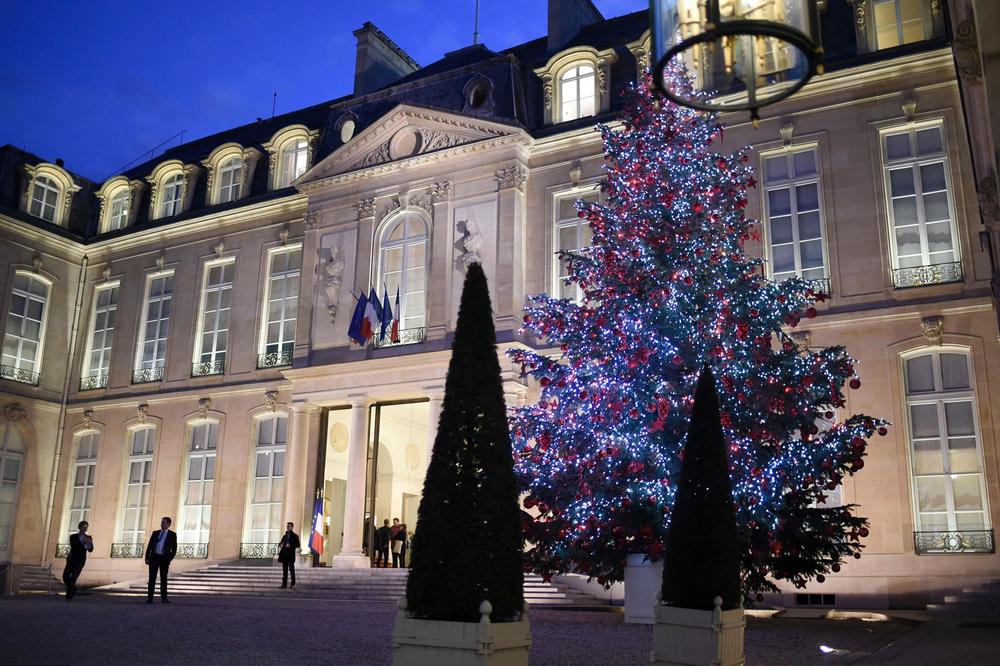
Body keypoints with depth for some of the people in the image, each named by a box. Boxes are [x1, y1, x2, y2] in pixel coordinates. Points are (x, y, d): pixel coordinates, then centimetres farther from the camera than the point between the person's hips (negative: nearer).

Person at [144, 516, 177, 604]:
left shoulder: (172, 534, 4)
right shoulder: (155, 533, 12)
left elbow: (174, 549, 2)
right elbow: (149, 546, 9)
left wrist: (169, 559, -9)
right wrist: (147, 557, 0)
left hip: (164, 559, -2)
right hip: (154, 557, 2)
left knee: (163, 579, 3)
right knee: (152, 578, -1)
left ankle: (163, 598, 9)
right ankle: (150, 598, 0)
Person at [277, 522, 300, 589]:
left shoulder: (294, 536, 1)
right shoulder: (284, 536, 18)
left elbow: (298, 545, -6)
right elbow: (281, 543, 22)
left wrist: (291, 545, -19)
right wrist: (280, 545, -2)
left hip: (291, 555, -6)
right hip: (284, 554, 6)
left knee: (291, 569, -8)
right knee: (284, 570, 6)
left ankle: (293, 584, -8)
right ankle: (284, 584, 8)